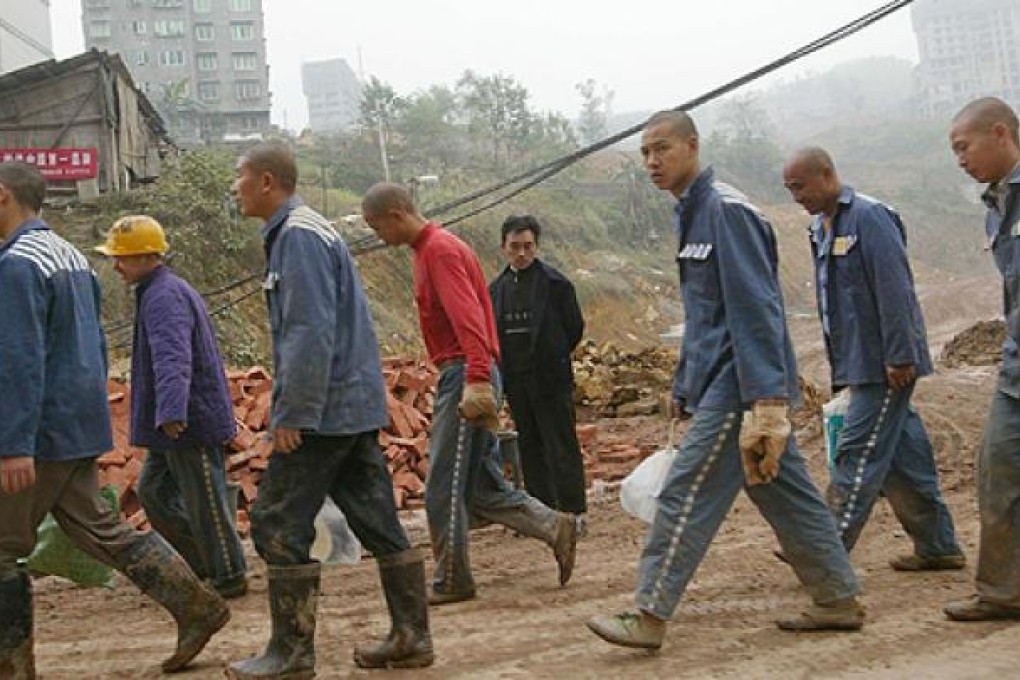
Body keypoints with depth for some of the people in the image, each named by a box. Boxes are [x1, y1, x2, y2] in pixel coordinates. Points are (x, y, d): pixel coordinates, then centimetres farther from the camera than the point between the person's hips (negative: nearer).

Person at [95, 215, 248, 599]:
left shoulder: (163, 297, -19)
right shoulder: (160, 292, 15)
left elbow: (173, 359, -35)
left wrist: (171, 411, -47)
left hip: (192, 422, -11)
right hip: (179, 424, 11)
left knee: (205, 505, 0)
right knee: (153, 493, 17)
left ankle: (230, 578, 14)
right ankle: (205, 564, 25)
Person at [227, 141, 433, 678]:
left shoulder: (297, 236, -13)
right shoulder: (313, 231, 19)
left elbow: (312, 332, -22)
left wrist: (293, 412, -21)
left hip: (323, 411, -10)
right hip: (357, 408, 10)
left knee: (279, 525, -3)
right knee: (378, 521, 10)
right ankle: (411, 637, 15)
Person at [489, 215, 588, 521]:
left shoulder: (555, 283, -7)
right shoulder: (497, 288, 8)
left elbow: (575, 326, 0)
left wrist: (552, 358, 6)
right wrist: (505, 368, 8)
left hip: (550, 379, -5)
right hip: (516, 382, 5)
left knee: (561, 447, -1)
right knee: (530, 449, 11)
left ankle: (573, 511, 5)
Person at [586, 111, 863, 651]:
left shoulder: (726, 210, -14)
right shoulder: (691, 215, 16)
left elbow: (755, 309, -22)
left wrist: (766, 402, -27)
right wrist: (684, 387, 21)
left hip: (738, 385, -10)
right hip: (717, 382, 10)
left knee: (686, 495, -6)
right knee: (786, 495, 14)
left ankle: (649, 617, 1)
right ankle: (839, 601, 23)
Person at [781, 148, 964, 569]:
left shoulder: (868, 217, -15)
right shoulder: (821, 227, 14)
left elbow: (894, 291, -20)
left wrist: (899, 357, -21)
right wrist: (842, 364, 19)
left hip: (884, 363, -9)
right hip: (860, 363, 9)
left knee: (859, 454, -7)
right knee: (902, 452, 13)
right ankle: (938, 547, 22)